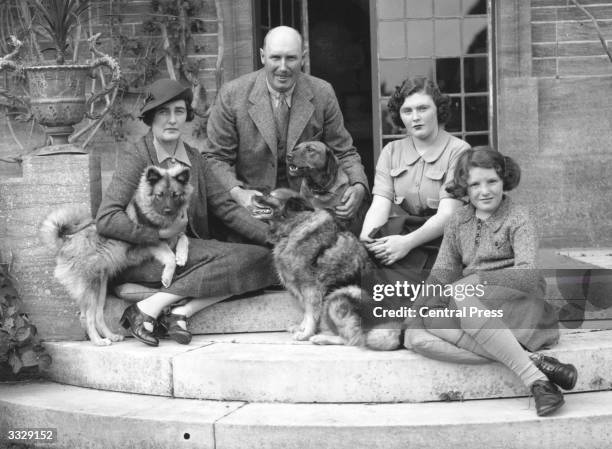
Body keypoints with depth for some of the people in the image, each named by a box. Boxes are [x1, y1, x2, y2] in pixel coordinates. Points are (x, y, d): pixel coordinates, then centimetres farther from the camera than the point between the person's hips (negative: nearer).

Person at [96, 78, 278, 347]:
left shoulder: (194, 159, 13)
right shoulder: (136, 158, -6)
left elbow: (225, 207, 7)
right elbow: (106, 220, -16)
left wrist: (271, 236, -6)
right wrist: (160, 233, -21)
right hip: (143, 256, -7)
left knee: (263, 260, -14)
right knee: (238, 258, -25)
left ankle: (182, 312, -19)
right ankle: (147, 309, -21)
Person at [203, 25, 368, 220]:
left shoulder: (322, 93, -2)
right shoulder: (232, 95, -7)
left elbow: (344, 152, 5)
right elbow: (215, 158, -2)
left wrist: (359, 187, -16)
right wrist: (237, 193, -22)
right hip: (251, 204, 0)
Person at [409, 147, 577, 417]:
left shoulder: (518, 218, 4)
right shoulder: (458, 222, 19)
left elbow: (527, 272, -10)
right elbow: (443, 270, 13)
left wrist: (478, 282, -23)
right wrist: (423, 306, -7)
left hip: (515, 296, -5)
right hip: (472, 305, 5)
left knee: (463, 295, -35)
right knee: (430, 318, -28)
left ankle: (534, 378, -39)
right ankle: (535, 364, -38)